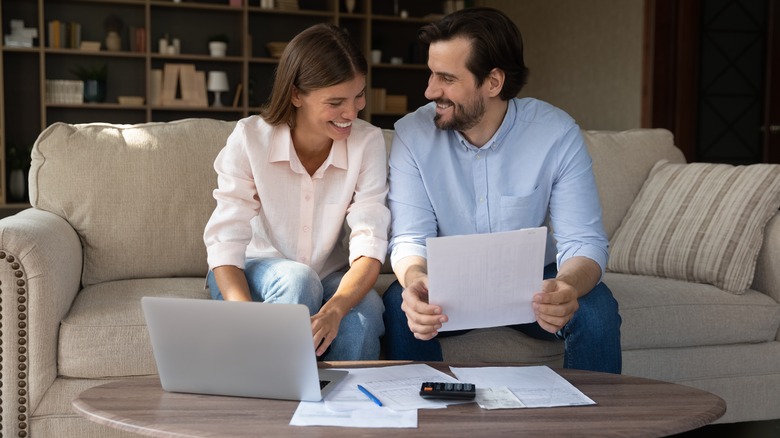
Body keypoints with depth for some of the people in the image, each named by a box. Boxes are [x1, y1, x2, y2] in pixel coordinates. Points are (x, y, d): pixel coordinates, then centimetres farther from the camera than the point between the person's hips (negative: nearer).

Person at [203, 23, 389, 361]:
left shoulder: (368, 142, -14)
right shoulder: (249, 139, -18)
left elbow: (369, 246, -22)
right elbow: (224, 244, -23)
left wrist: (333, 310, -42)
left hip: (328, 279, 1)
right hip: (254, 274, -1)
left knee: (364, 313, -31)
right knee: (295, 279, -34)